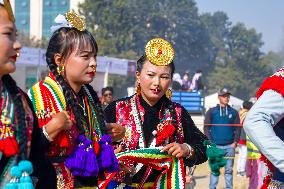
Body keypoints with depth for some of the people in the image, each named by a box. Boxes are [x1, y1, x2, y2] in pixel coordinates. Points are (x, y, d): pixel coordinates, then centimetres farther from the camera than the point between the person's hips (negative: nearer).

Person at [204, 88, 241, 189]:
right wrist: (211, 142, -5)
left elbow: (237, 128, 10)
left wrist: (235, 142, 0)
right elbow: (206, 128, 3)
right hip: (215, 146, -2)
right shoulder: (211, 111, 5)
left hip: (230, 146, 2)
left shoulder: (233, 112, 10)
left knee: (229, 169, 4)